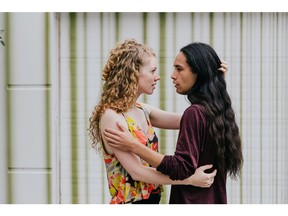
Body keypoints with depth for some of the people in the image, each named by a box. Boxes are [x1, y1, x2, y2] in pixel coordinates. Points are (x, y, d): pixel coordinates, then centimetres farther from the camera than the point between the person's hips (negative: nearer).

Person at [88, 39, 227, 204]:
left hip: (151, 200, 7)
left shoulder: (143, 111, 5)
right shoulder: (112, 116, -17)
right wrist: (190, 179, -21)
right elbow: (136, 171, -21)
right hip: (130, 201, -7)